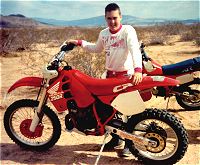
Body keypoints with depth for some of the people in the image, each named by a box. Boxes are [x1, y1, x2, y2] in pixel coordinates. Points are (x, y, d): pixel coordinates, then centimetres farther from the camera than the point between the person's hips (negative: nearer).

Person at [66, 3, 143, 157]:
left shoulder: (128, 30, -13)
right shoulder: (103, 33, 8)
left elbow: (135, 50, -28)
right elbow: (97, 48, 25)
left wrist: (138, 69, -45)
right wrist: (79, 42, 16)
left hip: (126, 75, -6)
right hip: (110, 74, 7)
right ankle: (115, 138, 31)